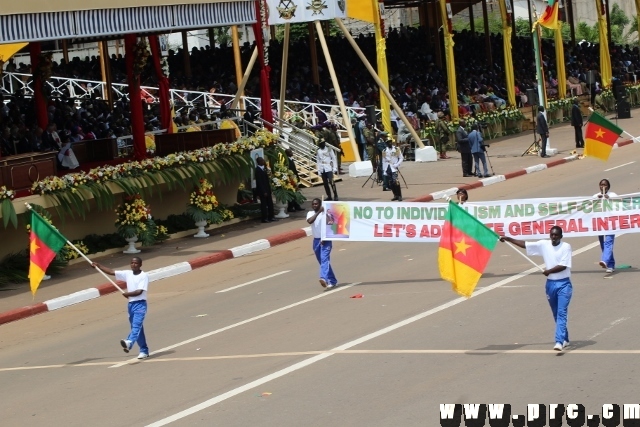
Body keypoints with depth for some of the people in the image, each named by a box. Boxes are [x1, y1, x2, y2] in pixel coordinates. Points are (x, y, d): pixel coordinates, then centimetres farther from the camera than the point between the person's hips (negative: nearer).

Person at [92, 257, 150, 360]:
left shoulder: (144, 276, -7)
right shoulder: (127, 274, 11)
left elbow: (139, 291, -15)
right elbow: (111, 272, 12)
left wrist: (127, 294, -9)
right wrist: (98, 265, 7)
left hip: (140, 305, -7)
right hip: (131, 304, 7)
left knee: (136, 325, -23)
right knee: (136, 328, 9)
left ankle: (129, 343, -47)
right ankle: (144, 351, 17)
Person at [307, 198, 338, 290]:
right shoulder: (310, 213, 7)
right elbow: (309, 221, -15)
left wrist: (325, 238, -19)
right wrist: (318, 212, -20)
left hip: (325, 240, -6)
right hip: (316, 240, 6)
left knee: (324, 259, -23)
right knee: (322, 261, 12)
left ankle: (324, 278, -41)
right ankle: (332, 281, 24)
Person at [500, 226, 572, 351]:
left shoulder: (566, 247, -9)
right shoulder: (544, 245, 4)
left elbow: (563, 266, -16)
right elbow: (524, 245, 7)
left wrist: (549, 271, -9)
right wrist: (508, 239, 3)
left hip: (563, 284, -5)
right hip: (550, 284, 5)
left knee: (561, 313, -15)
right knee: (556, 314, 14)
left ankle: (559, 341, -23)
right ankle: (565, 339, 29)